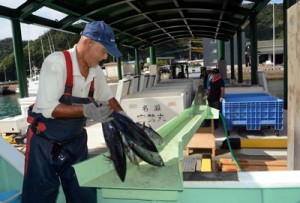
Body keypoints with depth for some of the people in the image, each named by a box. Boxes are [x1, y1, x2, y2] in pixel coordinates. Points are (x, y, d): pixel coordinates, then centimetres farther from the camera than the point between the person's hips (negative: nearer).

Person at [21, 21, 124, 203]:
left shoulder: (96, 70, -1)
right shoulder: (56, 62, -20)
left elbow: (108, 97, 13)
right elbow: (47, 108, -26)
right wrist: (86, 110, -33)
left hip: (76, 142, 6)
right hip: (45, 143, -5)